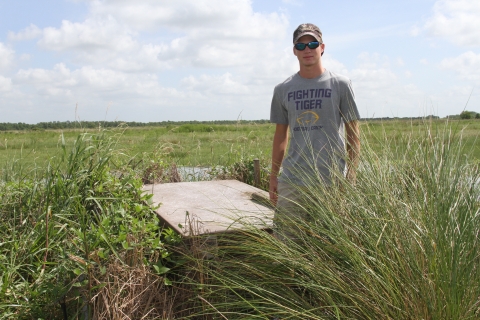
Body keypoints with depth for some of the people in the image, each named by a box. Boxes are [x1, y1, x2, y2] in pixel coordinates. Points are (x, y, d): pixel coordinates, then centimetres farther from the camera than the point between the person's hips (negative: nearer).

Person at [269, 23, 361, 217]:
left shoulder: (340, 84, 2)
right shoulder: (283, 89, 10)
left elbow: (353, 133, 3)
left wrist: (351, 175, -3)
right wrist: (273, 177, 12)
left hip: (332, 179, -2)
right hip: (291, 179, 3)